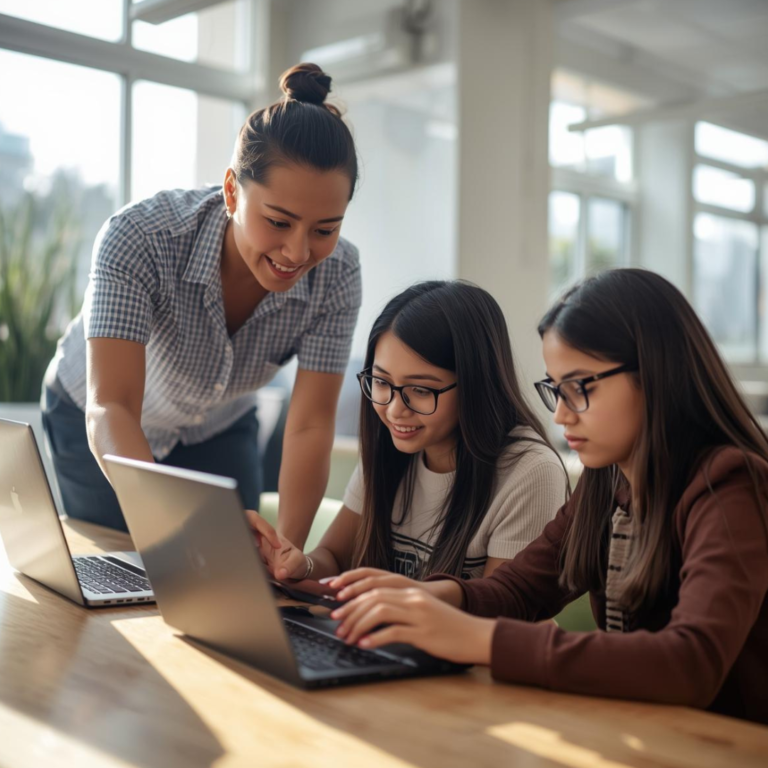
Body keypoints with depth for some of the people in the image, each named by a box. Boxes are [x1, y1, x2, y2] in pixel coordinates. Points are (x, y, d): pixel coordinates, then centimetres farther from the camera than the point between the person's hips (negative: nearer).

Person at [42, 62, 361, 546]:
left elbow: (310, 426, -26)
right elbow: (109, 410, -44)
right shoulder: (140, 238, -38)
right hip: (92, 428, -2)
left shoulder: (336, 274, -27)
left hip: (219, 432, 3)